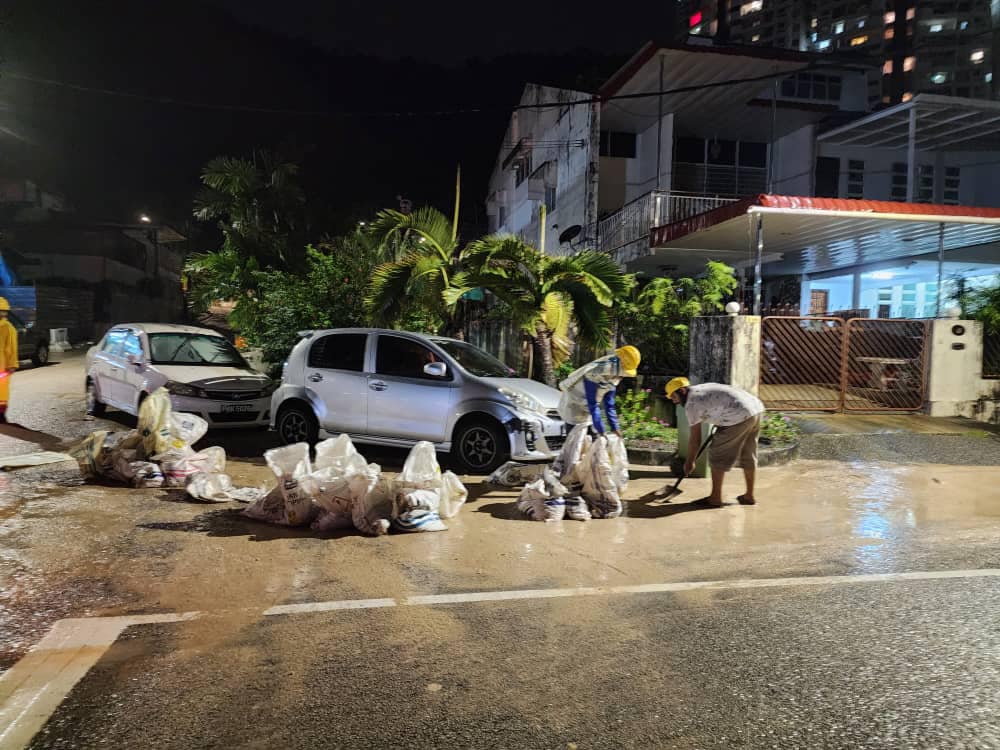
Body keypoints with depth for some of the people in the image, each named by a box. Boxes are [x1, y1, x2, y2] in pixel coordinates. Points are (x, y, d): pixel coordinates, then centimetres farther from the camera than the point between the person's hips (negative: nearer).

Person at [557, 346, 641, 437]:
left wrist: (614, 427, -1)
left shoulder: (613, 376, -7)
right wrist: (601, 431, -29)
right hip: (573, 407, -8)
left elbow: (609, 404, 1)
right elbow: (592, 405, -30)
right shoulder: (593, 375, -32)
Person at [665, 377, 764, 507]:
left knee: (718, 456, 3)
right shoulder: (703, 388, 23)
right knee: (748, 456, 20)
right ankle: (749, 496, 28)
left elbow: (695, 439, 0)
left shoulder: (691, 404, -3)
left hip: (740, 416, -9)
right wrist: (720, 424, 40)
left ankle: (715, 498, 9)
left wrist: (689, 462, 10)